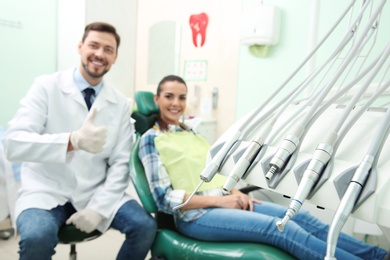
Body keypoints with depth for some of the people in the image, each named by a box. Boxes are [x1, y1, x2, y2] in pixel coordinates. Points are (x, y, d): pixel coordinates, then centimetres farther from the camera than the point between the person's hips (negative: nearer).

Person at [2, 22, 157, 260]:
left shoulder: (121, 103, 1)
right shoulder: (47, 87, -7)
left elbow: (120, 163, -1)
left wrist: (98, 207, -14)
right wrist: (73, 140, -36)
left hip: (96, 193, 3)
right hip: (47, 192, -2)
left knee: (145, 226, -17)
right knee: (37, 237, -32)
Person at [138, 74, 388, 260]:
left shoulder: (190, 132, 18)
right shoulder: (151, 139, -4)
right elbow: (165, 198, -11)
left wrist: (235, 192, -3)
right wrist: (219, 200, -15)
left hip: (224, 200, 7)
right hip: (196, 215, -7)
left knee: (300, 216, -10)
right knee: (278, 227, -24)